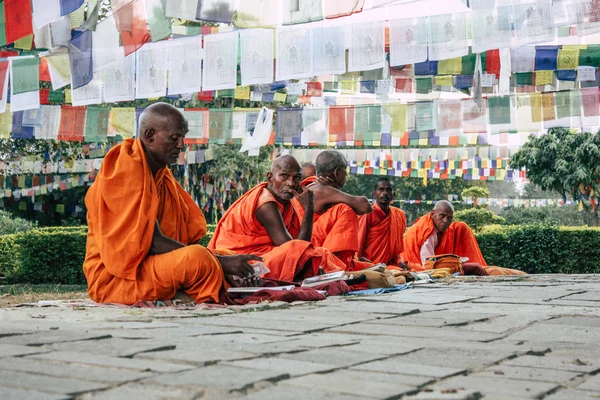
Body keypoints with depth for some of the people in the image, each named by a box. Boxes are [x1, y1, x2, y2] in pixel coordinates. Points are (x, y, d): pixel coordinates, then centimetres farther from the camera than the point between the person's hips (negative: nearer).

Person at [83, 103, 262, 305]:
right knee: (197, 259, -31)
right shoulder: (126, 171, -15)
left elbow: (187, 236, 6)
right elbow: (153, 242, -22)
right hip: (115, 278, -9)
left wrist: (224, 268, -10)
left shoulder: (162, 174, 11)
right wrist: (220, 262, -22)